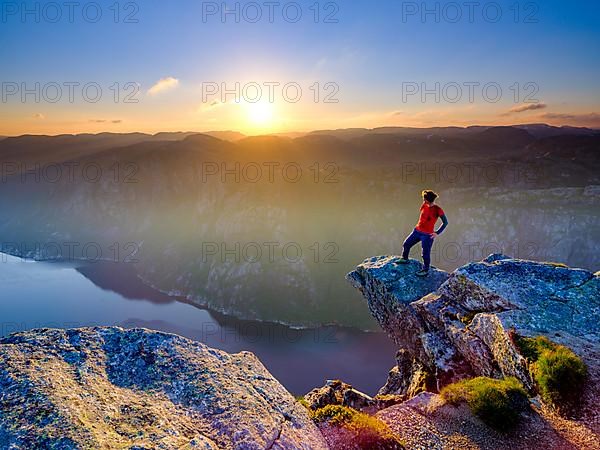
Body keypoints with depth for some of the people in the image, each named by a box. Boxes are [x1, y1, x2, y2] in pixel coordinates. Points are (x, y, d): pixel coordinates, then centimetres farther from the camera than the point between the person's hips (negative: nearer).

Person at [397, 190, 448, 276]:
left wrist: (437, 233, -14)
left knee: (426, 253, 1)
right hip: (417, 230, 6)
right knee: (406, 244, 14)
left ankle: (426, 270, 21)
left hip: (427, 235, -6)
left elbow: (445, 222, -10)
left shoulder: (438, 210, -17)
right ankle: (404, 259, 38)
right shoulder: (424, 206, -1)